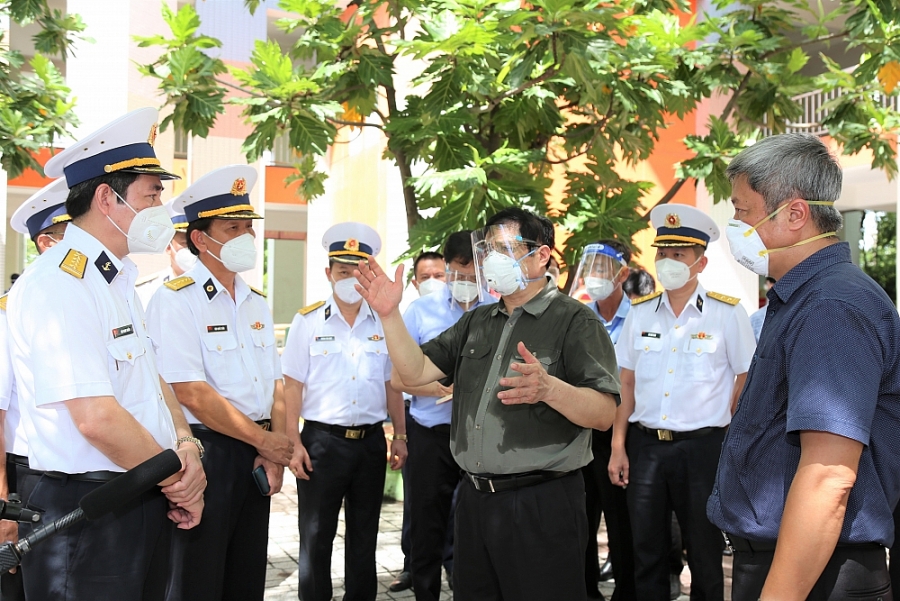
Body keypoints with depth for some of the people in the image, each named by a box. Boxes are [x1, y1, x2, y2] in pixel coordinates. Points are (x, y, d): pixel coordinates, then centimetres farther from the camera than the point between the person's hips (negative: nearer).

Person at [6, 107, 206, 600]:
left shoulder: (118, 281, 15)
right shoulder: (58, 284, -18)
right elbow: (97, 417, -25)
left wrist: (185, 444, -4)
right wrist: (176, 483, -13)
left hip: (144, 503, 9)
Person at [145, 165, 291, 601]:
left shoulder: (256, 303, 12)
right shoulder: (176, 300, -11)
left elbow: (275, 384, 11)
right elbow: (192, 393, -18)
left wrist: (274, 455, -4)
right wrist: (266, 441, -12)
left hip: (255, 456, 7)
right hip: (205, 452, -7)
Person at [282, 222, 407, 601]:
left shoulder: (383, 324, 6)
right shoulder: (308, 322, -2)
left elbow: (392, 385, 11)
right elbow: (293, 387, -4)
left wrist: (400, 436, 7)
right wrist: (293, 443, -10)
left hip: (371, 441, 3)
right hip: (322, 440, -3)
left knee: (364, 538, 14)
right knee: (316, 539, 4)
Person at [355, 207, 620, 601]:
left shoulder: (574, 321, -6)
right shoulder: (476, 323, 15)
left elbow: (604, 413, -15)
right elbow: (414, 373, 9)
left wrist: (549, 389, -33)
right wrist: (389, 315, -3)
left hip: (541, 505, -6)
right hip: (475, 499, 6)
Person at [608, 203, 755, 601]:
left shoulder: (727, 313, -5)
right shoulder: (640, 313, 6)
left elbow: (746, 379, -1)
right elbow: (626, 382, 8)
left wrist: (731, 445, -2)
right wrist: (618, 446, 4)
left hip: (702, 447, -3)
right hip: (645, 445, 3)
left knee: (705, 556, 8)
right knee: (647, 555, 11)